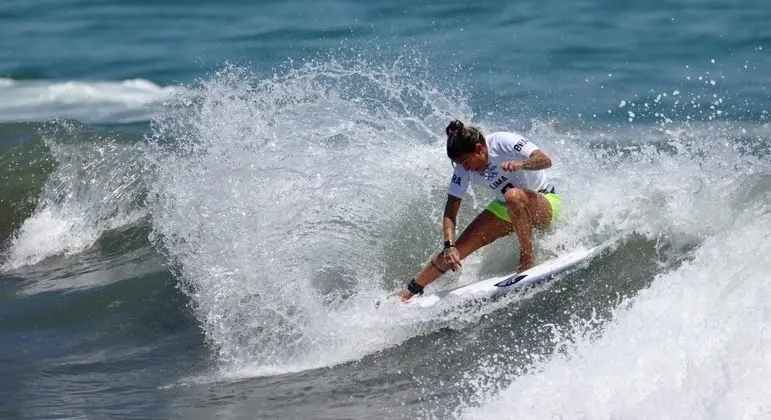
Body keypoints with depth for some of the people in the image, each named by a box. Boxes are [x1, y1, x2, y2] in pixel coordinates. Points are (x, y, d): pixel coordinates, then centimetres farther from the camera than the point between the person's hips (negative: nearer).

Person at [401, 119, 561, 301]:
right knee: (455, 251, -8)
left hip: (544, 204, -5)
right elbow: (450, 211, -10)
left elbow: (545, 160, -36)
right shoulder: (463, 169, -11)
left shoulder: (504, 142, -26)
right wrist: (449, 246, -25)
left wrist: (520, 164, -56)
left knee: (514, 196, -41)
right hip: (506, 210, 5)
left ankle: (527, 260, -30)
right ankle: (410, 292, 6)